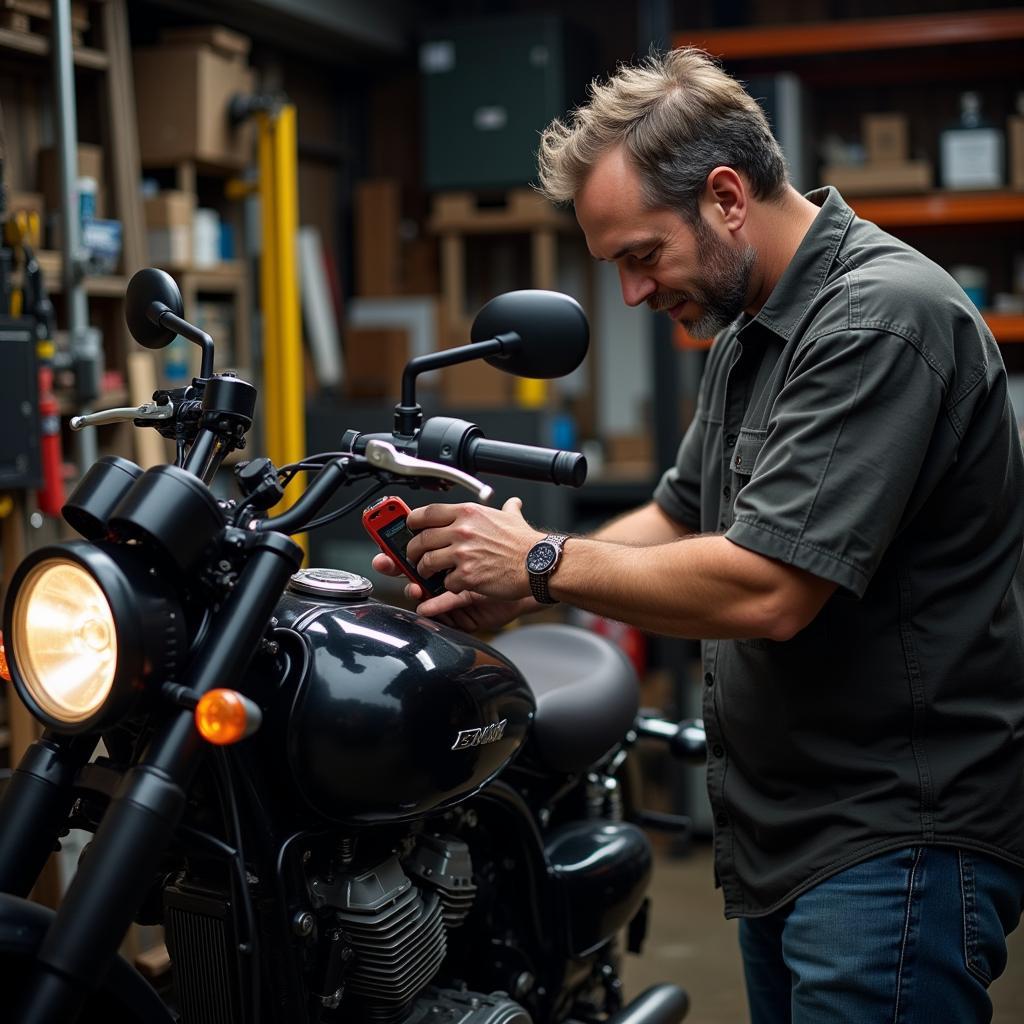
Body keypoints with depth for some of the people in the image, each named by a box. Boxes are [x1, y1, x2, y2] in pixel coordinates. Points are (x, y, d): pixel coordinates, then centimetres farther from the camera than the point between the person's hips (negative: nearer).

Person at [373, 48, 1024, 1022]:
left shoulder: (881, 317, -19)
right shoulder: (751, 330, 14)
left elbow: (765, 591, -25)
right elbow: (678, 519, 18)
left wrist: (544, 561, -13)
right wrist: (499, 587, 2)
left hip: (897, 837, -10)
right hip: (785, 834, 10)